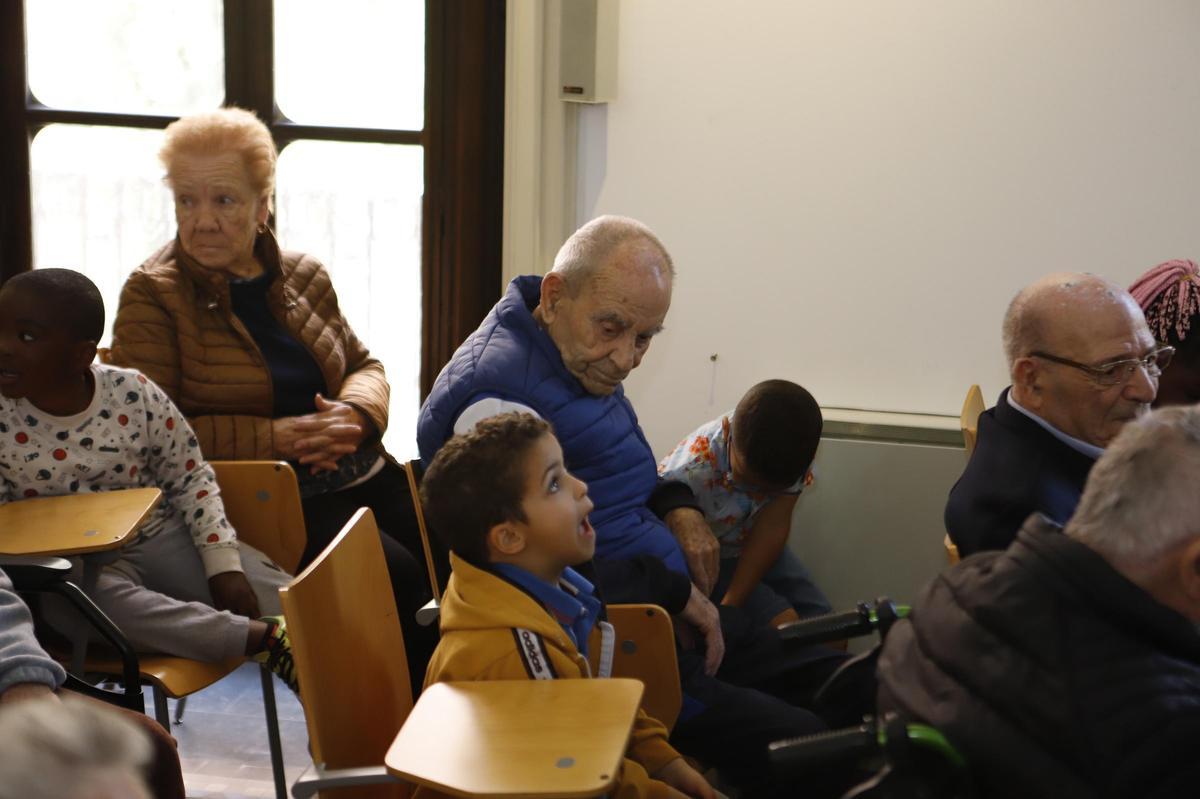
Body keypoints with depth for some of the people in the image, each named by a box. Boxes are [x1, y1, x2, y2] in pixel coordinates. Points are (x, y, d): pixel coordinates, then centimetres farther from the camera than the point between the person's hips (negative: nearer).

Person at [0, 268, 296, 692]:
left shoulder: (133, 394, -7)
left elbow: (192, 478, 3)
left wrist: (224, 564, -8)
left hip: (160, 536, 2)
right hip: (70, 562, -2)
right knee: (106, 601, -38)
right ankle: (266, 637, -37)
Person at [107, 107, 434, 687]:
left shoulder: (304, 276, 13)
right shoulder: (152, 297, -3)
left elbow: (363, 363, 21)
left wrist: (354, 413, -5)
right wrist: (279, 437, -17)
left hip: (361, 477, 6)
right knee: (398, 576, -26)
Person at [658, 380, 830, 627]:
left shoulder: (792, 450, -25)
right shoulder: (692, 469, -38)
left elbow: (772, 528, -24)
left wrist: (730, 605, -27)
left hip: (758, 551, 5)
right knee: (784, 624, -20)